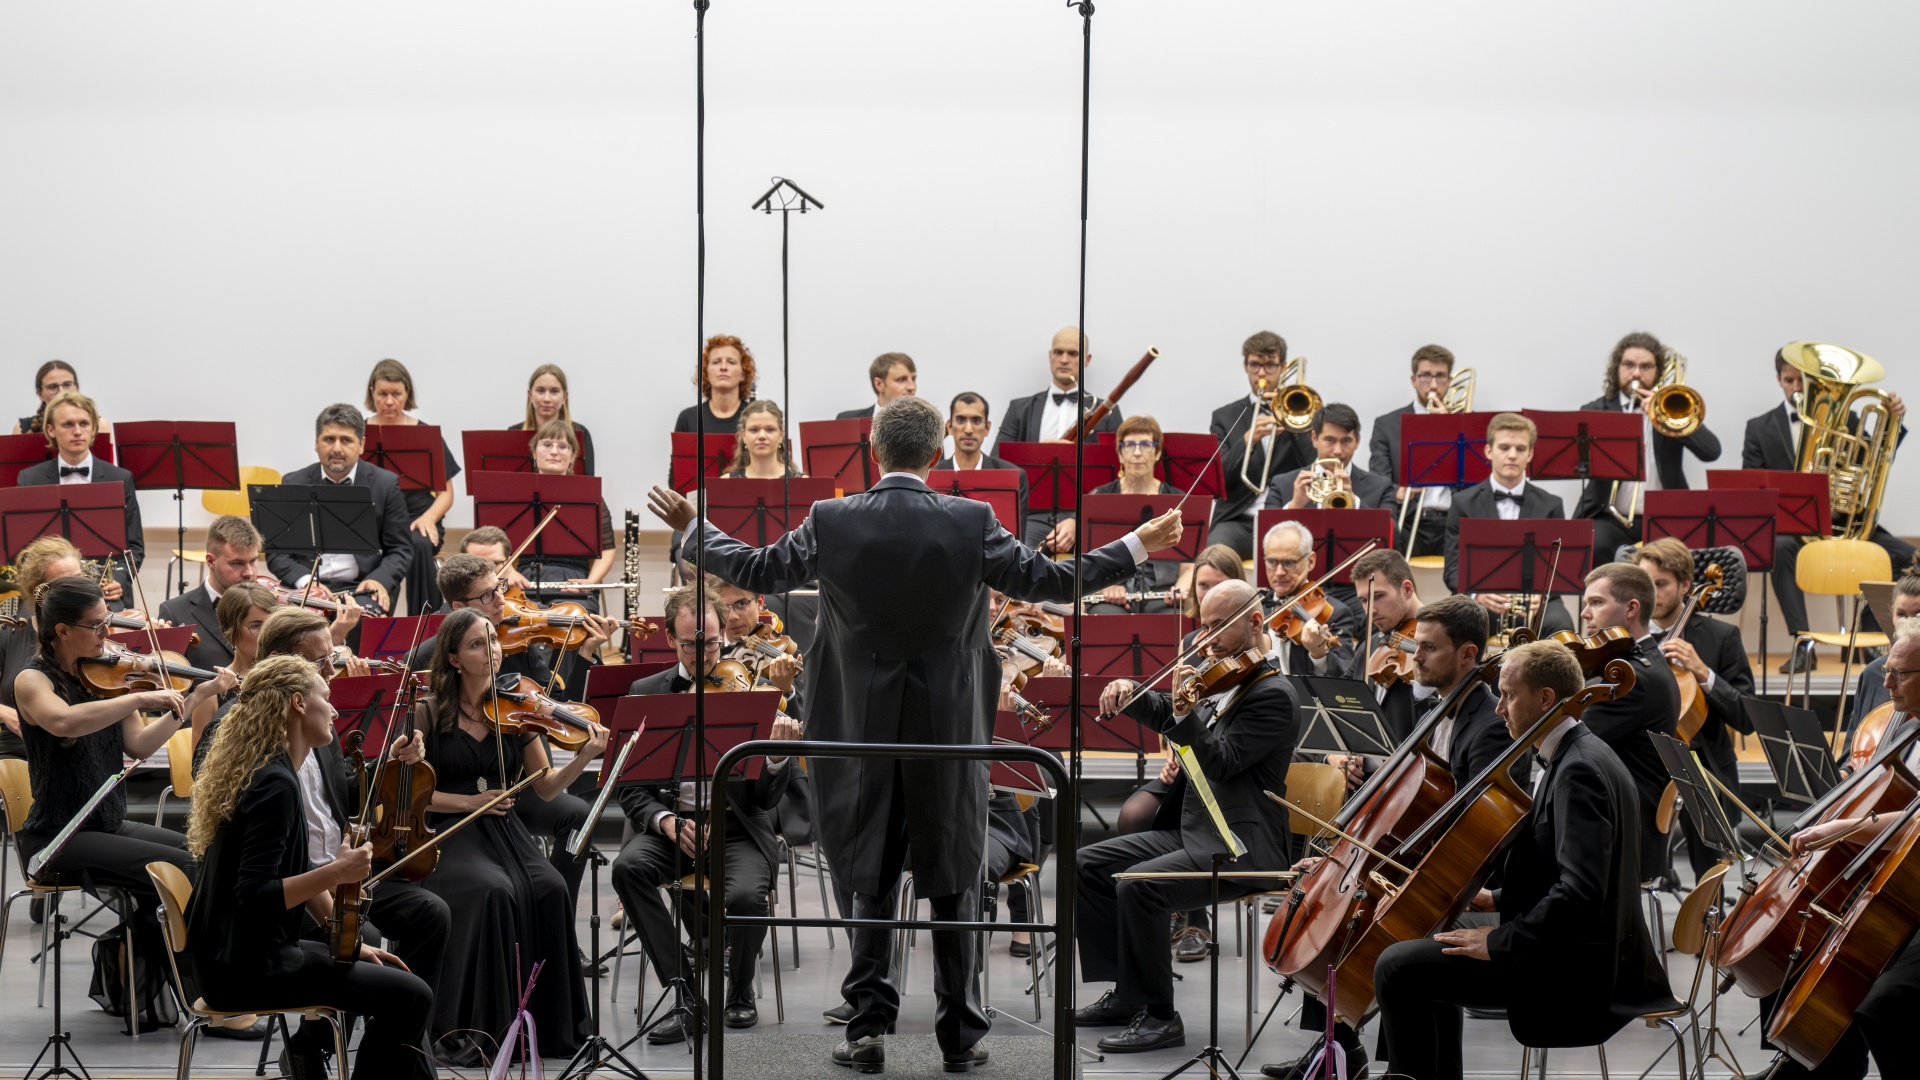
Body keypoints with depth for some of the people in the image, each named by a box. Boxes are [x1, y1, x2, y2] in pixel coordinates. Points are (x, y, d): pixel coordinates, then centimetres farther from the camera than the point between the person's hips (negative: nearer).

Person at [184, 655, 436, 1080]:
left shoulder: (267, 771, 12)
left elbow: (295, 876, 19)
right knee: (409, 996, -12)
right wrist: (336, 873, -29)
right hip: (245, 968, -11)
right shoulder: (276, 783, -20)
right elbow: (253, 898, -27)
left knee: (394, 976, 17)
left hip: (239, 954, 11)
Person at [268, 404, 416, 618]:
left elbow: (401, 550, 9)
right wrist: (304, 581, -12)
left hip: (361, 587, 0)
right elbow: (276, 552, 8)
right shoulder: (293, 484, 8)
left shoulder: (386, 484, 6)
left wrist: (380, 580, -12)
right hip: (308, 587, 0)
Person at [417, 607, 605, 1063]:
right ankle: (468, 1025, -21)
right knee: (495, 891, -32)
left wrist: (584, 759, -11)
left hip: (504, 831, 3)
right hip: (448, 836, -3)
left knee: (550, 889, -25)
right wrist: (469, 802, -12)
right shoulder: (429, 715, -1)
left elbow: (545, 787, 6)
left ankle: (548, 1022, -15)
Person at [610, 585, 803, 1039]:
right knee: (629, 867, -30)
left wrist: (778, 757, -26)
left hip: (736, 826, -2)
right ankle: (686, 995, -21)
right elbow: (631, 787, 5)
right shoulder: (646, 693, 6)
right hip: (669, 821, 2)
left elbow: (765, 799, -4)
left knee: (746, 895, -32)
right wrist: (665, 820, -16)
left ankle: (739, 990, 1)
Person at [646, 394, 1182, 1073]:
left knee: (870, 882, 12)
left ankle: (869, 1029, 11)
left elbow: (756, 571, 6)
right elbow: (1050, 581, -2)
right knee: (954, 884, 9)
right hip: (949, 733, -1)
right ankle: (959, 1036, 13)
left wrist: (692, 527, 23)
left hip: (866, 736, 1)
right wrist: (1139, 546, 11)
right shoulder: (972, 524, -10)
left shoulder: (831, 522, -7)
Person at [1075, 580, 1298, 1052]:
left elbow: (1221, 763, -22)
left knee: (1136, 885, -28)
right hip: (1190, 831, 10)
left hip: (1239, 848, -10)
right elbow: (1166, 716, 21)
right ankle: (1125, 995, 9)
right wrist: (1130, 692, 2)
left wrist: (1185, 711, -33)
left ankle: (1159, 1017, -17)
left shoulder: (1272, 694, -14)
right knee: (1088, 864, 5)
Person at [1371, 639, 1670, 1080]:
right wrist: (1500, 900, 11)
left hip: (1574, 970, -11)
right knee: (1432, 950, 25)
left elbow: (1580, 893, -30)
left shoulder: (1580, 771, -21)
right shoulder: (1583, 755, 12)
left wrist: (1501, 941, -22)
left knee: (1398, 967, -14)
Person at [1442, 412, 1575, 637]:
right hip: (1480, 601, -1)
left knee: (1560, 624, -34)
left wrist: (1540, 593, -18)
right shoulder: (1464, 503, 8)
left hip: (1534, 601, 1)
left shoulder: (1550, 505, 11)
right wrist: (1477, 594, -21)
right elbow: (1454, 569, 3)